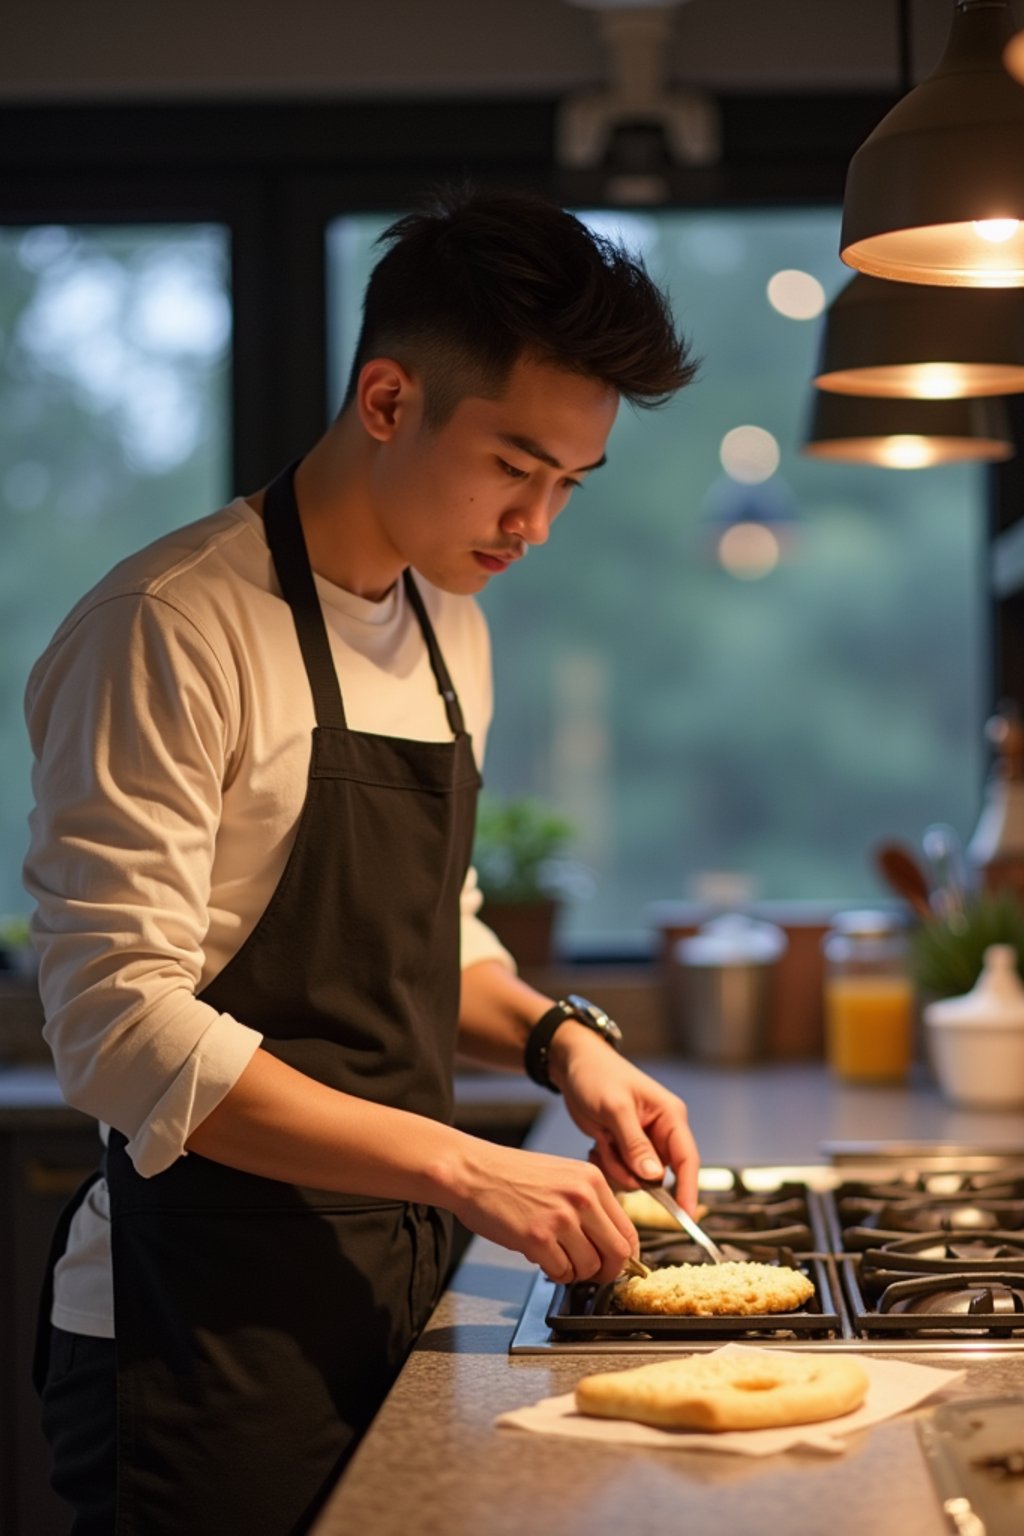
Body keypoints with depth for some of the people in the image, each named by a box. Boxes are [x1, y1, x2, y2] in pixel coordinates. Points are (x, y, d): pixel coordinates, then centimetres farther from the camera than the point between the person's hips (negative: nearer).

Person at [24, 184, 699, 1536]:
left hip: (390, 1292, 8)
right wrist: (464, 1168, -24)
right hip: (209, 1317, -8)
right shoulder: (176, 628, -17)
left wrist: (558, 1039, 2)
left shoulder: (452, 631, 11)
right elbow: (124, 1026, -22)